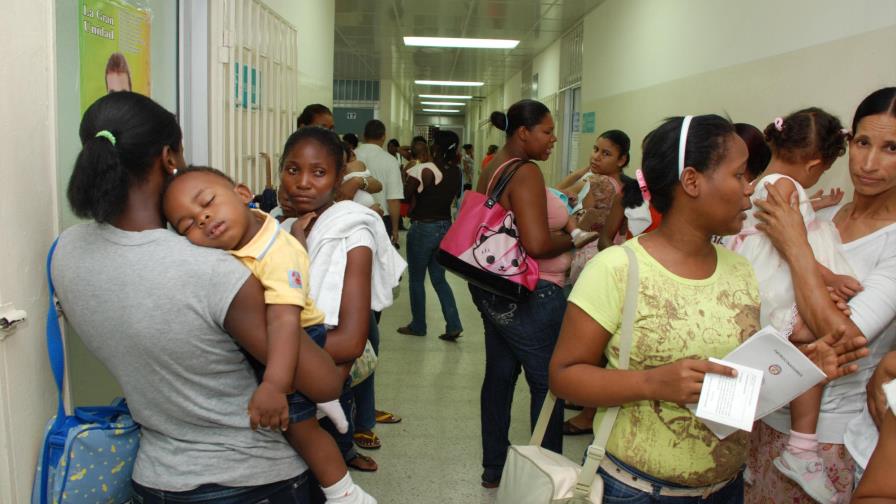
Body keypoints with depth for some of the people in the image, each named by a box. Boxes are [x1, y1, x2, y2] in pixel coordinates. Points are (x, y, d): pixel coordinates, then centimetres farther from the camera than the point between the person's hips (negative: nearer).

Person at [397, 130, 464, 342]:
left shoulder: (424, 170, -18)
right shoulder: (456, 172, 1)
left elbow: (405, 195, -12)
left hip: (423, 228, -6)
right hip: (446, 227, 6)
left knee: (416, 279, 10)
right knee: (439, 278, 14)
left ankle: (418, 326, 20)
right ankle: (453, 325, 5)